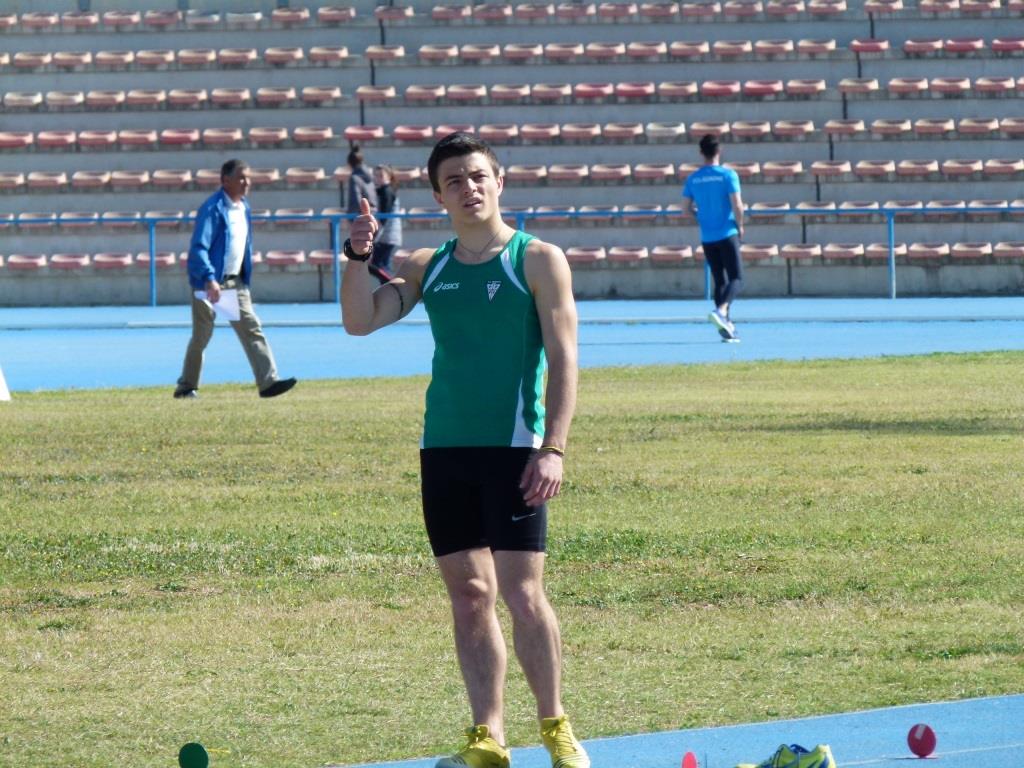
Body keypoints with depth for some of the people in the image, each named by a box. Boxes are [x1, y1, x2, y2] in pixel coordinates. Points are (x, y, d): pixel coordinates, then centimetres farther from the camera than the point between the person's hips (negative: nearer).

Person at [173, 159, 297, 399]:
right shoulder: (212, 208, -15)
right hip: (210, 282, -7)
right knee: (201, 336, 3)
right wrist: (209, 279, -32)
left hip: (236, 282, 7)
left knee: (251, 328, -3)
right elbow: (198, 248, -22)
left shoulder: (243, 207, 10)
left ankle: (268, 382, -9)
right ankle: (186, 387, 16)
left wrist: (246, 278, 16)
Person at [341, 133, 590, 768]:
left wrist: (554, 448, -15)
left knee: (521, 592, -8)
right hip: (444, 448, 5)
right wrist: (359, 257, -10)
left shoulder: (537, 260, -1)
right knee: (469, 595, 5)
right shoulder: (428, 267, 13)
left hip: (513, 449, -5)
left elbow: (563, 358, -6)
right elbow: (360, 321, 5)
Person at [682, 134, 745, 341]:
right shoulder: (728, 175, -9)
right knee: (736, 278, -1)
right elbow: (737, 205, -14)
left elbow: (688, 207, 6)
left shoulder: (693, 178, 2)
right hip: (727, 234, -4)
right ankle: (721, 310, -26)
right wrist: (740, 226, 2)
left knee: (720, 281, 11)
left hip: (707, 237, 4)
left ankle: (726, 325, 8)